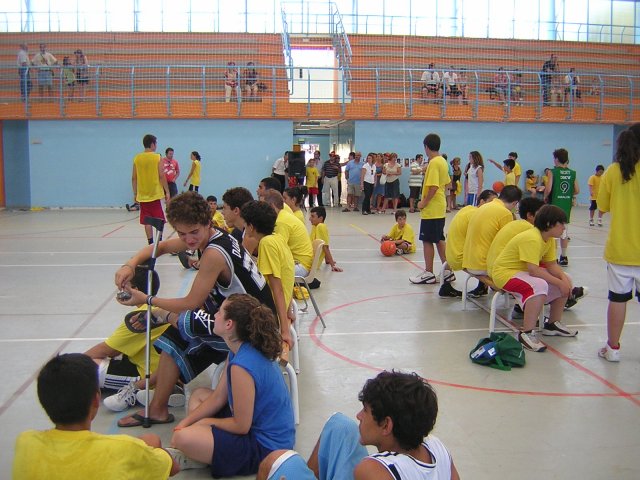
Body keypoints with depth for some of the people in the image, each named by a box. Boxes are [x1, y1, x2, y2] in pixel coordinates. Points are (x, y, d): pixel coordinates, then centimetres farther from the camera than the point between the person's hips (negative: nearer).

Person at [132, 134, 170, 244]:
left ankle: (151, 244, 7)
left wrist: (135, 194, 13)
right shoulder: (157, 157, -7)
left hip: (142, 195, 4)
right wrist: (167, 192, -4)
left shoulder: (137, 158, 4)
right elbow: (161, 176, -11)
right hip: (156, 194, -4)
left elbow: (134, 178, 5)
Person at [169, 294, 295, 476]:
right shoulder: (240, 350, 1)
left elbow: (241, 426, -22)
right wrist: (184, 423, 2)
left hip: (265, 446, -10)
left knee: (183, 439, -25)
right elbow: (219, 397, 9)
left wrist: (207, 421, -5)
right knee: (199, 395, 22)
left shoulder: (242, 366, -30)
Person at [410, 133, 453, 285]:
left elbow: (433, 187, -25)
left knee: (427, 240, -1)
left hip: (431, 209, -9)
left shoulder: (433, 163, -17)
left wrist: (424, 202, -15)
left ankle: (429, 274, 6)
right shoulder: (443, 161, 11)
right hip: (440, 208, 9)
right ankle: (447, 271, 18)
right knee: (439, 239, 14)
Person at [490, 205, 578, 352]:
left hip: (526, 270, 10)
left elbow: (552, 264, 0)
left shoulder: (550, 239, 3)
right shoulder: (532, 239, -28)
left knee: (565, 283, 5)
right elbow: (533, 270, -34)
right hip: (505, 272, -10)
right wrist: (559, 282, -28)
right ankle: (526, 333, -32)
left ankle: (553, 324, 18)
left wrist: (563, 278, -19)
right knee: (540, 286, -36)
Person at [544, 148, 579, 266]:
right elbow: (577, 190, 2)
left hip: (554, 205, -4)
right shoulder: (572, 173, 4)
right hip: (566, 206, 4)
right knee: (564, 232, 13)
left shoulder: (552, 172, -9)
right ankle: (563, 257, 20)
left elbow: (548, 189, -17)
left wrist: (545, 197, 2)